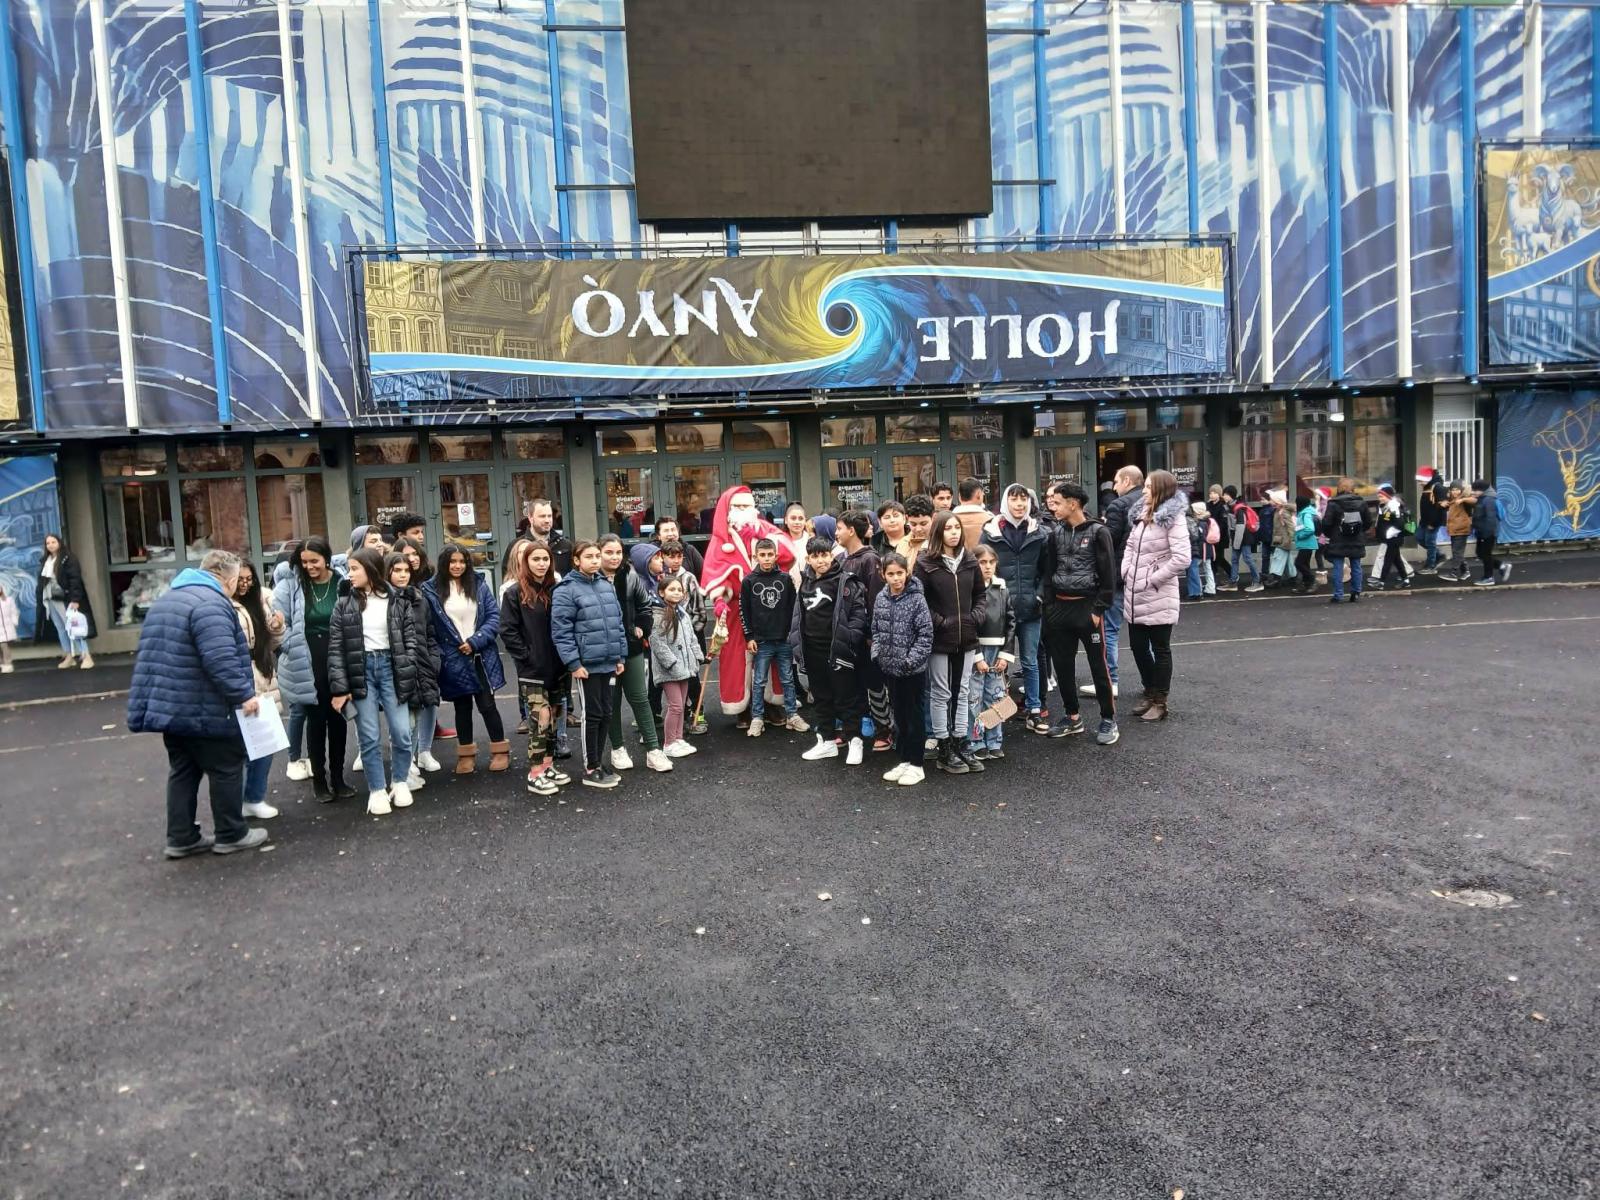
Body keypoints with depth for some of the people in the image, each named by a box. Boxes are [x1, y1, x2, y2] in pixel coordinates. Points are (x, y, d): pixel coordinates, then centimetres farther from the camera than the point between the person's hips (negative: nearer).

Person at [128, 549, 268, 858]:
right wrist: (243, 695, -21)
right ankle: (231, 835, 13)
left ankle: (181, 838, 19)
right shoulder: (210, 603, -19)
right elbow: (220, 660, -28)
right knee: (226, 769, 4)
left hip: (169, 706, 9)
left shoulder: (168, 598, 16)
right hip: (204, 710, -9)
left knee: (182, 771, 15)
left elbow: (153, 655, 23)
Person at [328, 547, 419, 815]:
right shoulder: (344, 604, 2)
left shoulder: (398, 601, 2)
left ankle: (399, 783, 20)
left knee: (402, 733, -1)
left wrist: (407, 673, -7)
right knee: (370, 737, 1)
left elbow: (411, 640, 4)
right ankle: (377, 790, 14)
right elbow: (335, 648, -1)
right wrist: (339, 688, -7)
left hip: (390, 667, 0)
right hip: (360, 670, 0)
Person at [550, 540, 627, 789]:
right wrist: (573, 663, -16)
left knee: (606, 714, 12)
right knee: (592, 715, 1)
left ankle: (600, 762, 25)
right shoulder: (566, 590, -10)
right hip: (587, 664, -6)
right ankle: (591, 769, 13)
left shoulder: (607, 585, 11)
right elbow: (561, 630, -13)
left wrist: (621, 655, 12)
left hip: (609, 662, 6)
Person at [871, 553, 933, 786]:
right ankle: (903, 760, 26)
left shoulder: (916, 599, -13)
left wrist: (911, 659, -19)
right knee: (899, 715, 15)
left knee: (915, 716, 5)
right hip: (890, 667, 6)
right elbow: (876, 630, 12)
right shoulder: (881, 598, 3)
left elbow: (926, 634, -15)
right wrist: (877, 654, 1)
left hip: (913, 670, -6)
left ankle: (916, 764, 14)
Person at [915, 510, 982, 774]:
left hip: (965, 638, 5)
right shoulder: (925, 563, -6)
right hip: (939, 638, -4)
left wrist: (973, 618, 0)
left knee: (961, 693, 11)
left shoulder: (969, 562, 8)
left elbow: (979, 595, 15)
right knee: (940, 693, 3)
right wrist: (938, 622, -14)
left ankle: (960, 745, 20)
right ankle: (945, 750, 10)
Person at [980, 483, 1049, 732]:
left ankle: (1033, 710, 17)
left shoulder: (1039, 533, 5)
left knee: (1030, 662, 9)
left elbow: (1046, 570, 10)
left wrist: (1040, 595, -2)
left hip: (1030, 609, 2)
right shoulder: (991, 532, -1)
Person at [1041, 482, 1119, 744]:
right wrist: (1049, 606, 5)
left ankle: (1108, 719, 12)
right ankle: (1072, 716, 24)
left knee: (1099, 664, 1)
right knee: (1062, 664, 10)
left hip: (1088, 606, -5)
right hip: (1059, 607, 5)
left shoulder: (1098, 531, -8)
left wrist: (1099, 609, -14)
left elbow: (1108, 574, -10)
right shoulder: (1056, 532, 8)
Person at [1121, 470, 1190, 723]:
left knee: (1160, 648, 4)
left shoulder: (1173, 519, -12)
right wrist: (1125, 573, 4)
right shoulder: (1141, 514, 11)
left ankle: (1160, 702, 15)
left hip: (1158, 596, -7)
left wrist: (1153, 579, -16)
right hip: (1134, 595, 8)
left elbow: (1181, 558, -20)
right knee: (1138, 646, 15)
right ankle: (1150, 693, 32)